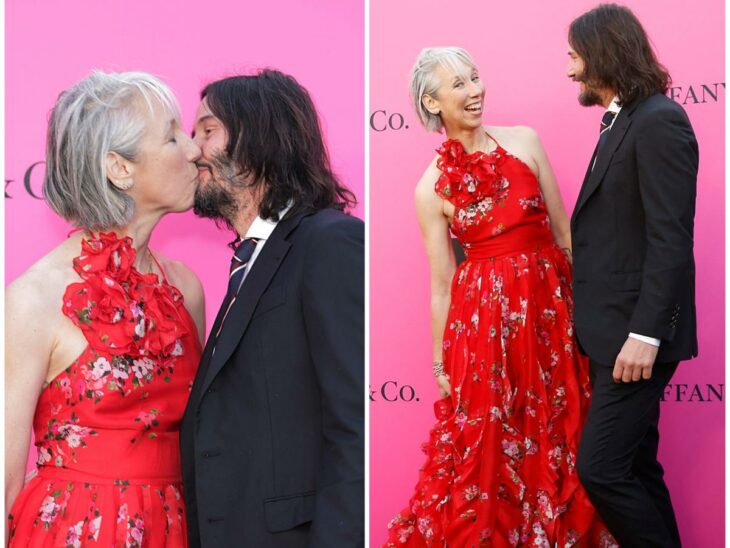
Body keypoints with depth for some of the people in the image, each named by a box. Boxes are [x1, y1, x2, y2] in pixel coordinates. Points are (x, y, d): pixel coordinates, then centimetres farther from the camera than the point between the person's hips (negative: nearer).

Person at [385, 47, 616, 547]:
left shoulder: (524, 141, 2)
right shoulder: (432, 189, -3)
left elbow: (564, 231, 6)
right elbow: (441, 286, 2)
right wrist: (440, 363, 5)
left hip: (551, 304, 2)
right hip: (485, 318, -2)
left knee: (560, 439, 10)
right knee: (486, 447, 4)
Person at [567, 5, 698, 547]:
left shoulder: (658, 121, -14)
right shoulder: (621, 121, 14)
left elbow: (671, 240, -20)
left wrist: (645, 334, -23)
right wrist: (598, 323, 12)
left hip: (638, 331, -10)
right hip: (614, 329, 10)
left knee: (601, 468, -10)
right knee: (633, 467, 13)